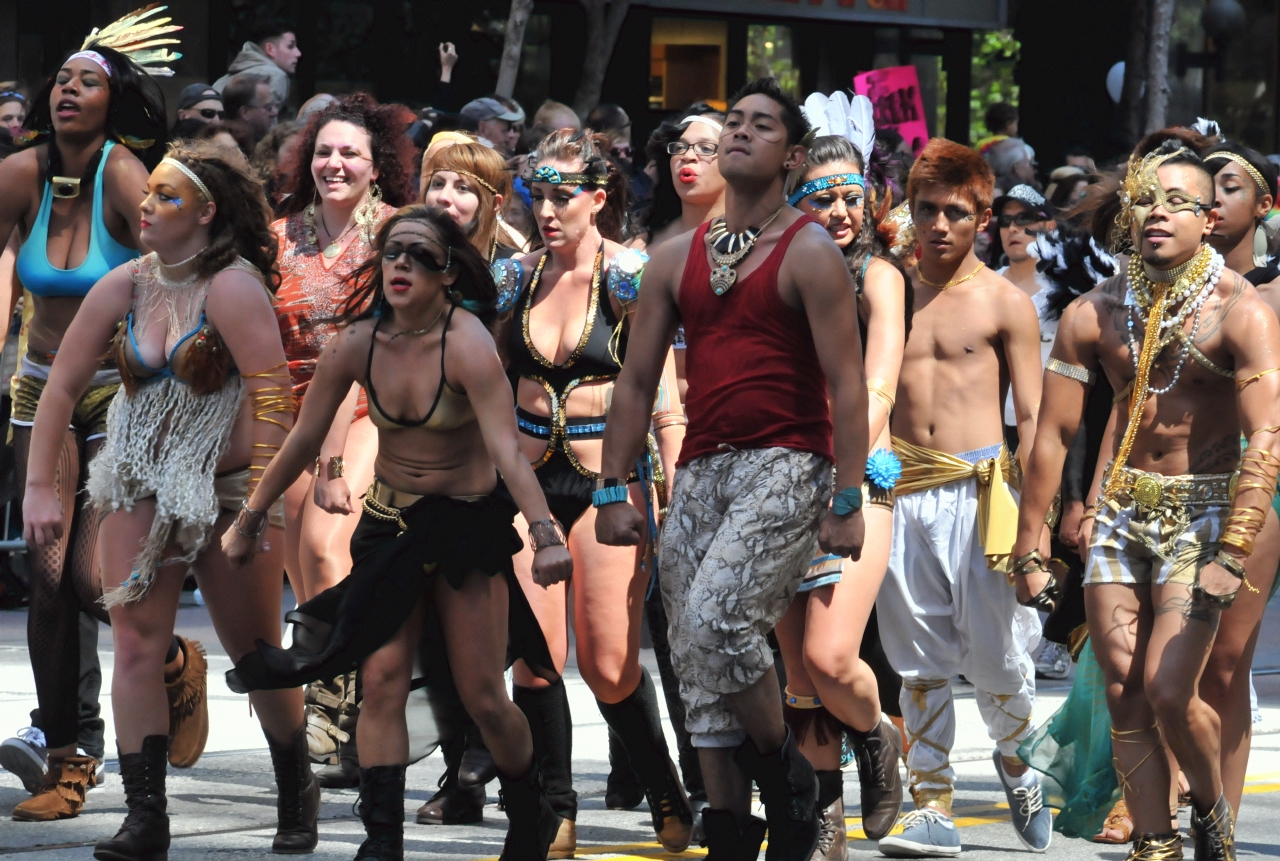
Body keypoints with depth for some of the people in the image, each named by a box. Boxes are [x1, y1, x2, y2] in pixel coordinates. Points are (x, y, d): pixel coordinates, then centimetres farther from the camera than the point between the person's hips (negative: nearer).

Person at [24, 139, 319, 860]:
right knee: (136, 646, -10)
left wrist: (259, 506, -24)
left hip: (228, 489, -4)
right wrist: (40, 487, 0)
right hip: (140, 490, 4)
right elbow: (63, 387, 5)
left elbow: (274, 400, -20)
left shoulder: (233, 287, -16)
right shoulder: (126, 287, -1)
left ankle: (297, 799, 30)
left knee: (257, 656, 8)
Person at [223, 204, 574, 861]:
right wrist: (249, 522, 8)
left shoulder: (467, 345, -22)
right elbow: (303, 440, 2)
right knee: (383, 678, -12)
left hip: (469, 526, -3)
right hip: (389, 523, 3)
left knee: (483, 698, 0)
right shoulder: (358, 343, -9)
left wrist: (546, 534, -46)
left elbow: (507, 449, -33)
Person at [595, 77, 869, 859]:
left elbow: (847, 384, -9)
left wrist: (849, 501, -15)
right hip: (701, 471, 6)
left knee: (717, 618, -24)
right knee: (697, 658, 2)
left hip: (785, 468, -6)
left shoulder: (810, 254, -4)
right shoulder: (677, 259, 13)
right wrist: (613, 489, 8)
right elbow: (638, 382, 15)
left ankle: (788, 781, -5)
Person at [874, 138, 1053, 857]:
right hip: (901, 494, 3)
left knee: (998, 657, -2)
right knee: (921, 664, 2)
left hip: (979, 491, -3)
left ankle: (1014, 762, 26)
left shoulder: (1005, 302, 3)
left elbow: (1032, 417, 1)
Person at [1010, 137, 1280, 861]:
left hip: (1202, 510, -4)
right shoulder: (1095, 314, 2)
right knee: (1125, 698, 1)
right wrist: (1029, 549, 4)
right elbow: (1053, 434, 6)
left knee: (1167, 691, -14)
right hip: (1120, 510, 4)